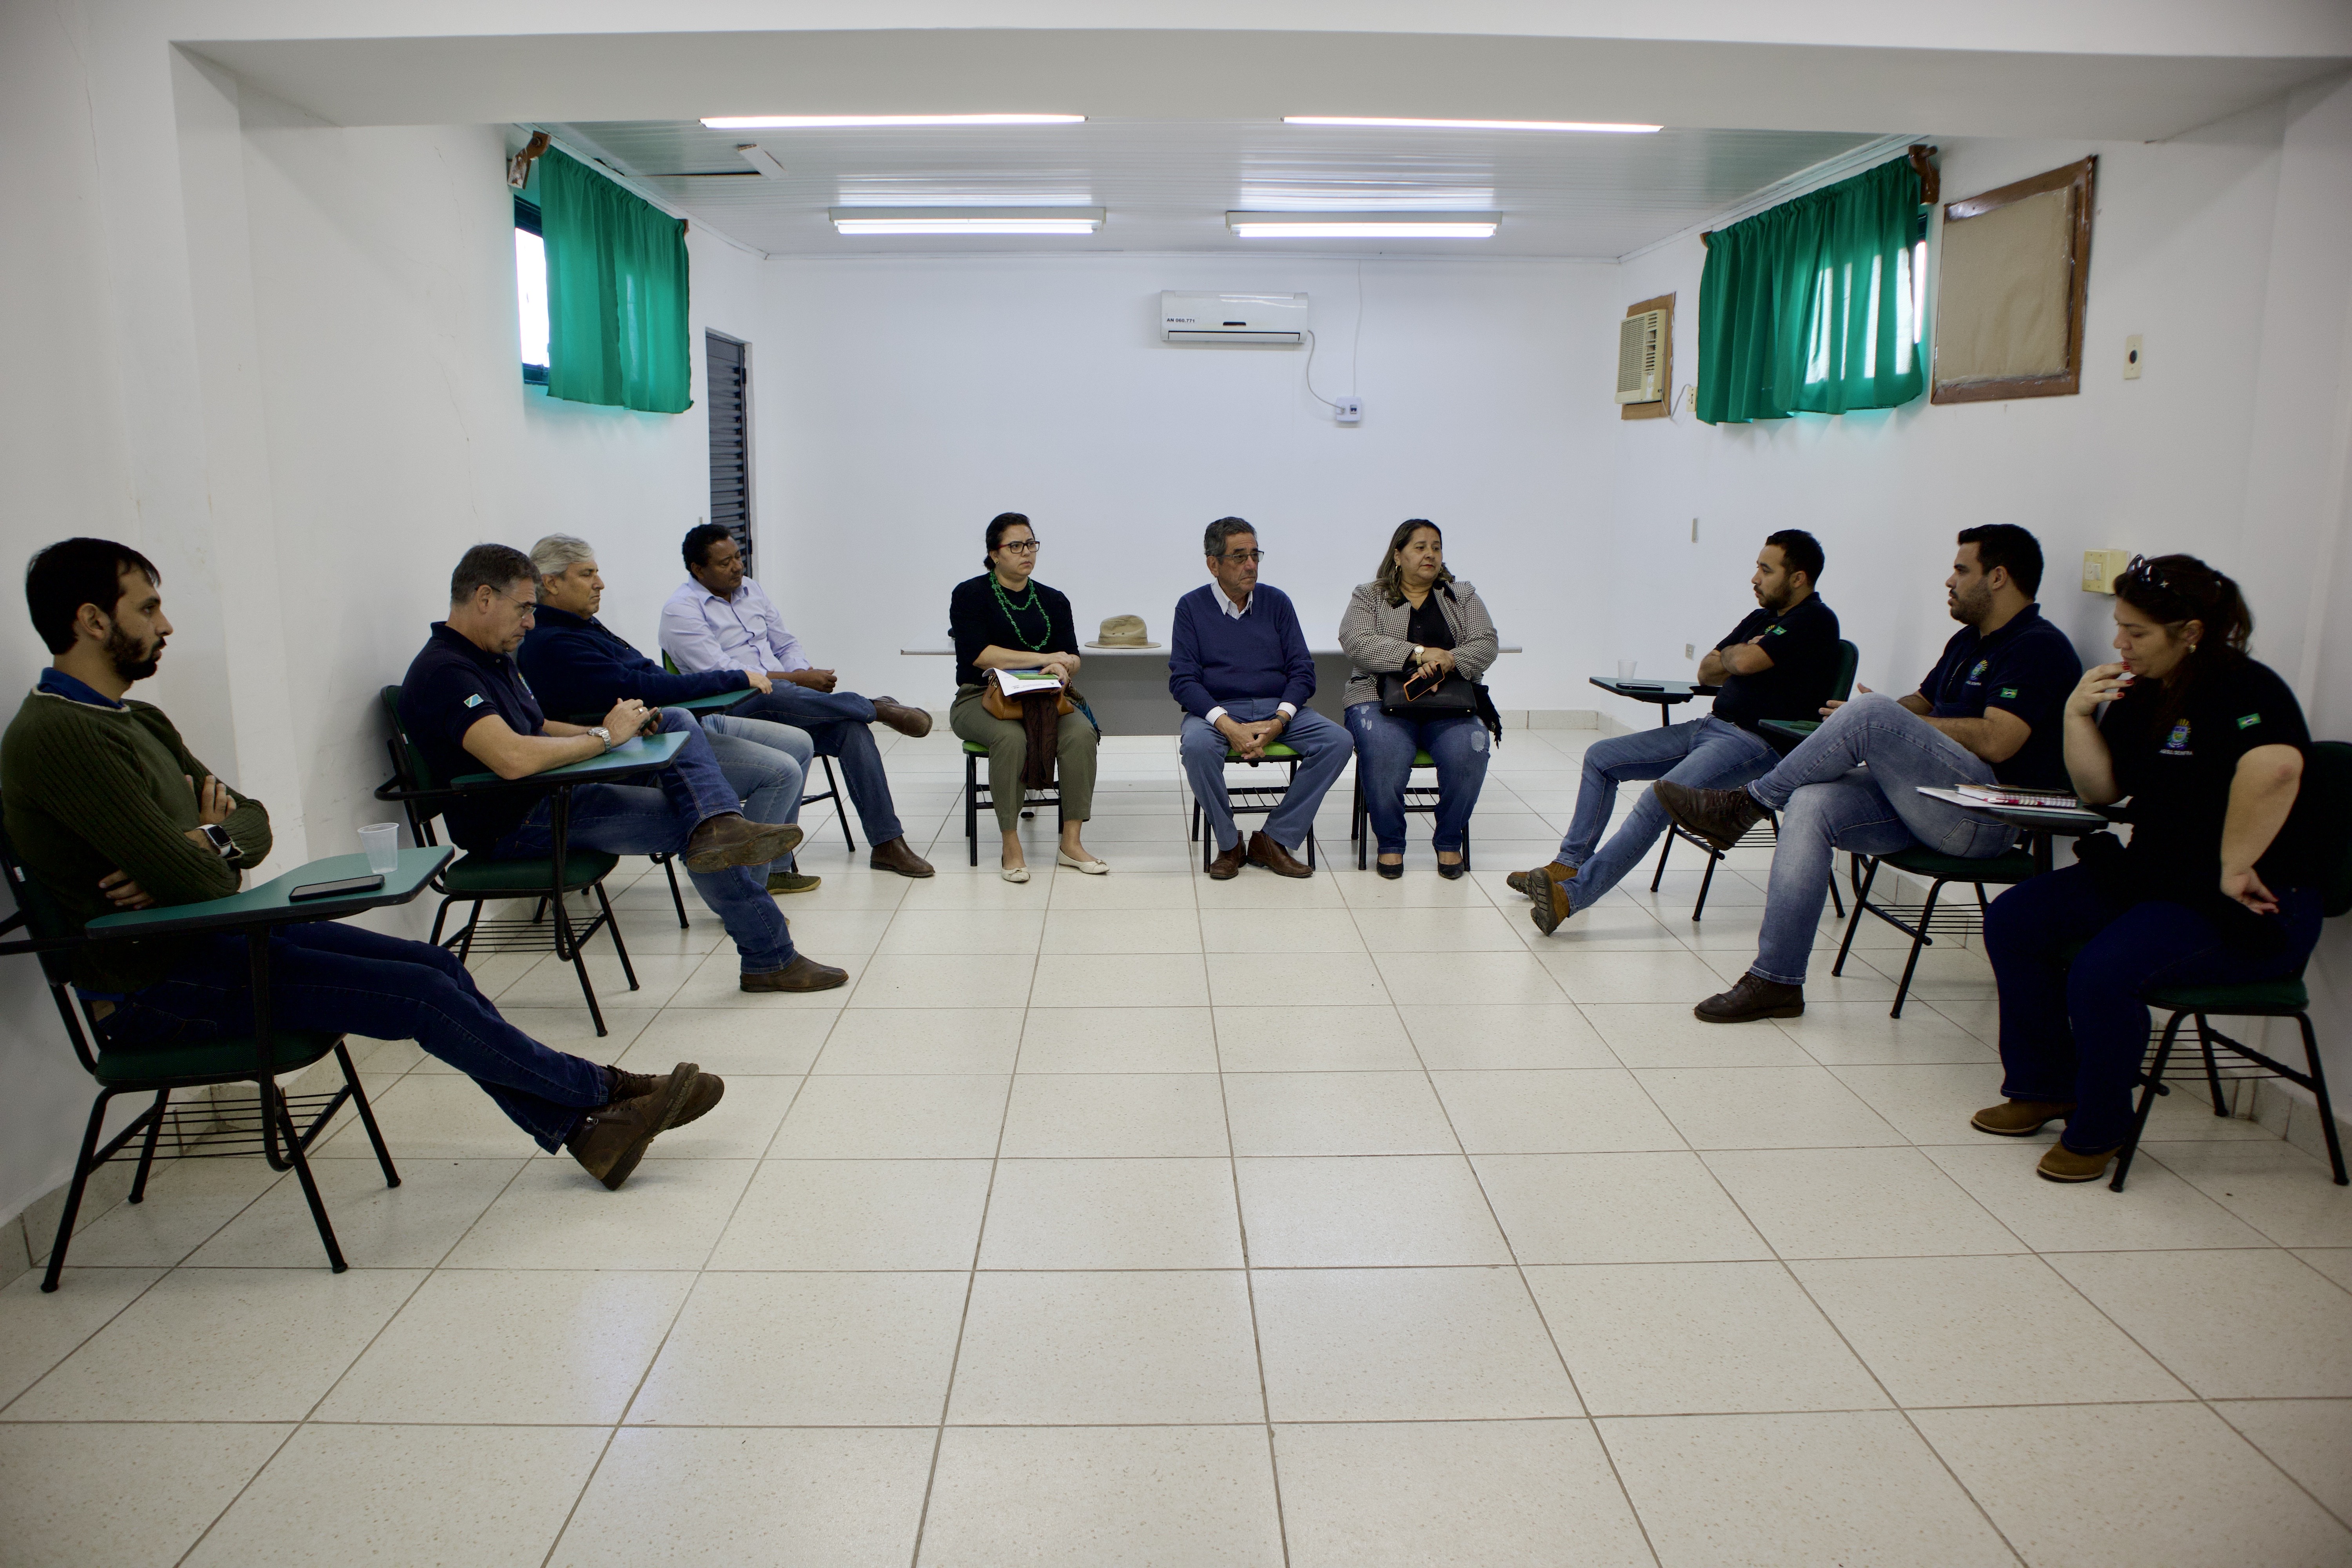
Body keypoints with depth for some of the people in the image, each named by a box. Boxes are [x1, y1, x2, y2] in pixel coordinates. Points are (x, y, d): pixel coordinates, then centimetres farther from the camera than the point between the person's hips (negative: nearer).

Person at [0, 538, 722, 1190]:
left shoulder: (139, 720, 12)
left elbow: (253, 821, 10)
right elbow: (188, 880, -27)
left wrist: (212, 844, -13)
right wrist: (218, 850, -3)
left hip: (210, 938, 10)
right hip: (154, 984, -10)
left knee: (436, 966, -2)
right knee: (421, 995, -15)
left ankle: (578, 1124, 2)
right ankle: (599, 1094, 0)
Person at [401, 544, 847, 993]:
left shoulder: (493, 657, 15)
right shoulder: (443, 672, -20)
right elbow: (513, 759, -36)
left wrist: (624, 726, 3)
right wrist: (604, 736, -21)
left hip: (553, 793, 11)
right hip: (513, 826, -11)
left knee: (676, 724, 2)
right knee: (688, 827, -16)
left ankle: (720, 824, -30)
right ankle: (771, 960, -7)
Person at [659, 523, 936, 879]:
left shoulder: (750, 590, 17)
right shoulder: (680, 612, -5)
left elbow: (786, 645, 21)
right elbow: (722, 675, -16)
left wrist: (804, 674, -2)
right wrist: (796, 680, -18)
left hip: (787, 702, 6)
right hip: (732, 714, -6)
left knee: (852, 728, -21)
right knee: (774, 695, -40)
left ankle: (887, 843, -21)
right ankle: (878, 708, -19)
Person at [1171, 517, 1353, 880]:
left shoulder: (1277, 602, 11)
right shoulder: (1192, 607, 4)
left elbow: (1302, 671, 6)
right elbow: (1183, 679, -5)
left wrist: (1278, 722, -14)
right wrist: (1228, 726, -21)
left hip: (1278, 709, 3)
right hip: (1216, 710, -3)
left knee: (1338, 741, -23)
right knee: (1197, 746, -36)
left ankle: (1272, 840, -14)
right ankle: (1229, 844, -13)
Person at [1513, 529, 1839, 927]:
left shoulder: (1816, 621, -10)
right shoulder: (1763, 616, 19)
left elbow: (1744, 662, -22)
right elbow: (1707, 672, 18)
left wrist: (1731, 655, 2)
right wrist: (1737, 661, -3)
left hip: (1757, 743, -10)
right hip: (1712, 727, 10)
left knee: (1659, 800, -31)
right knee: (1600, 757, 5)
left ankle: (1571, 894, -34)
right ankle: (1569, 864, 5)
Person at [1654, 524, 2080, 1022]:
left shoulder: (2039, 647, -6)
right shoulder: (1968, 641, 23)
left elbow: (1996, 741, -19)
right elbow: (1921, 702, 30)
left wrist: (1885, 722, -10)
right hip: (1926, 803, 8)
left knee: (1869, 715, -28)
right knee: (1812, 804, -18)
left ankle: (1744, 805, -14)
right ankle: (1776, 980, -20)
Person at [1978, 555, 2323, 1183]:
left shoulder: (2245, 689, -17)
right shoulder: (2140, 691, 8)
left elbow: (2275, 767, -39)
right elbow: (2104, 790, 10)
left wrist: (2234, 867, -33)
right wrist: (2078, 715, -4)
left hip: (2251, 906, -9)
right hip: (2152, 874, 9)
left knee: (2102, 971, -30)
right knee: (2012, 920, -3)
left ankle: (2096, 1131, -4)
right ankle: (2044, 1088, 13)